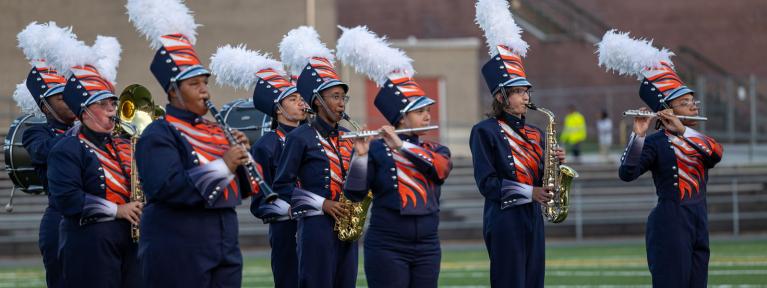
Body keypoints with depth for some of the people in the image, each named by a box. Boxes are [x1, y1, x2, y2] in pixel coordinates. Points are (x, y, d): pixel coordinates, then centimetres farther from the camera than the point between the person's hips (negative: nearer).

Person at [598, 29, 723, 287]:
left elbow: (716, 153, -10)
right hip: (669, 223, -7)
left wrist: (682, 130, -21)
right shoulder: (655, 143, -6)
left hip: (698, 222, 7)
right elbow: (627, 173, -21)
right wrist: (638, 134, -32)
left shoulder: (698, 140, 13)